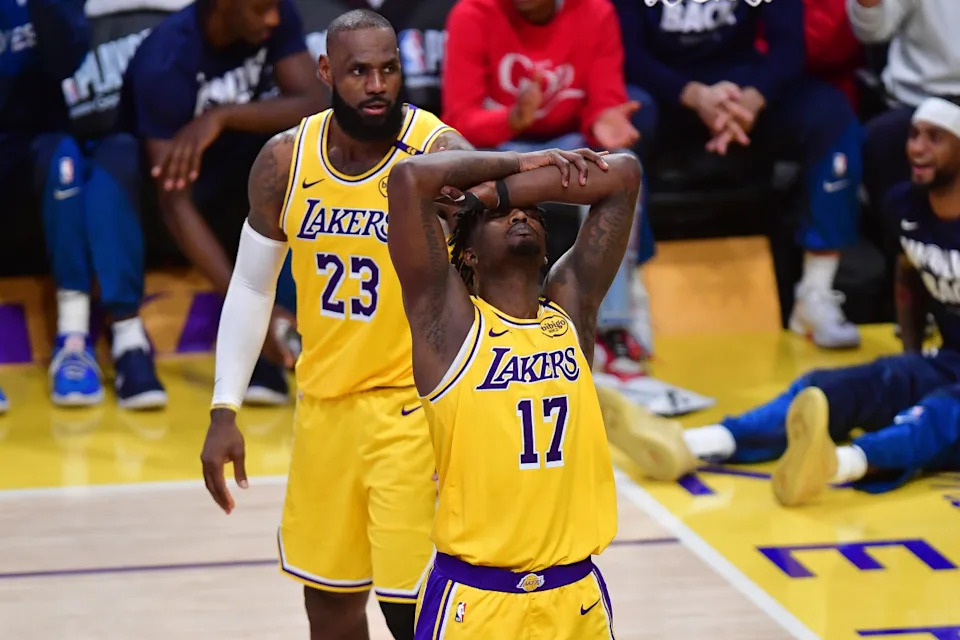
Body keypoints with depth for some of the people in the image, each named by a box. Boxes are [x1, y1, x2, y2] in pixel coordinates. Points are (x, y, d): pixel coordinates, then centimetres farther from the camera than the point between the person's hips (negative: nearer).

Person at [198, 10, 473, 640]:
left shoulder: (438, 151, -15)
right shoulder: (285, 160, -1)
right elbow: (252, 286, 9)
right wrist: (224, 411, 7)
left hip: (412, 404, -5)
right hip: (324, 401, 5)